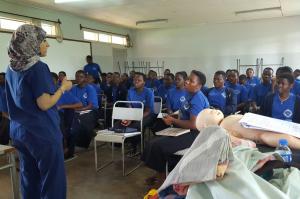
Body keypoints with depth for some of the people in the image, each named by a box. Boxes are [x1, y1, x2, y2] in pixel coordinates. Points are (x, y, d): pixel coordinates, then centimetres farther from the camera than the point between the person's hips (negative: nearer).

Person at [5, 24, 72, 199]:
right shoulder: (38, 67, -16)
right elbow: (44, 104, -21)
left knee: (29, 179, 18)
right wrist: (63, 88, -7)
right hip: (42, 133, -8)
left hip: (19, 131, 9)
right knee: (53, 180, 4)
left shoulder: (11, 69, 9)